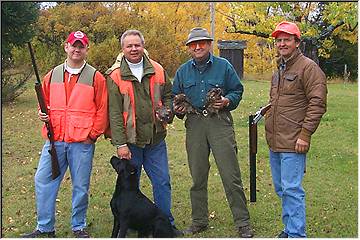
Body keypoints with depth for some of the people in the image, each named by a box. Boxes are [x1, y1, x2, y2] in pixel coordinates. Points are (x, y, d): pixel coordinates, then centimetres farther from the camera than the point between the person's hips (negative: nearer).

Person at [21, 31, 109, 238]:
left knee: (81, 186, 5)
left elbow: (102, 110, -2)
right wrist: (42, 113, 1)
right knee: (43, 181, 4)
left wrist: (93, 134, -6)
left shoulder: (96, 77, 0)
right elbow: (45, 102, 21)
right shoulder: (52, 75, 11)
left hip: (82, 143, -3)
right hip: (54, 140, 3)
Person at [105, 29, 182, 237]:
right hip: (130, 140, -3)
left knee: (162, 182, 8)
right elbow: (114, 113, -10)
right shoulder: (115, 75, -7)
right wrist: (120, 143, -14)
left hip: (156, 138, 3)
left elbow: (168, 94, 18)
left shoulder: (157, 70, 3)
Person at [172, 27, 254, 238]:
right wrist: (177, 109, -2)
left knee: (231, 175, -5)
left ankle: (243, 223, 4)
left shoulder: (223, 66, 4)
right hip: (194, 124, 3)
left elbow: (238, 90, 8)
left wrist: (227, 101, -12)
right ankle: (199, 221, 23)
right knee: (198, 176, 10)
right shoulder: (183, 71, 13)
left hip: (220, 122, -3)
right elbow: (175, 97, 19)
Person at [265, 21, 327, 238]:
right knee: (281, 188, 16)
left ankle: (296, 234, -1)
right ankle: (289, 228, 28)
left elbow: (317, 104, -15)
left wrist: (305, 134, -18)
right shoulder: (279, 70, 18)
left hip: (293, 143, -9)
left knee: (291, 189, -8)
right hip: (275, 142, 9)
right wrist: (266, 112, 17)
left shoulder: (308, 67, -9)